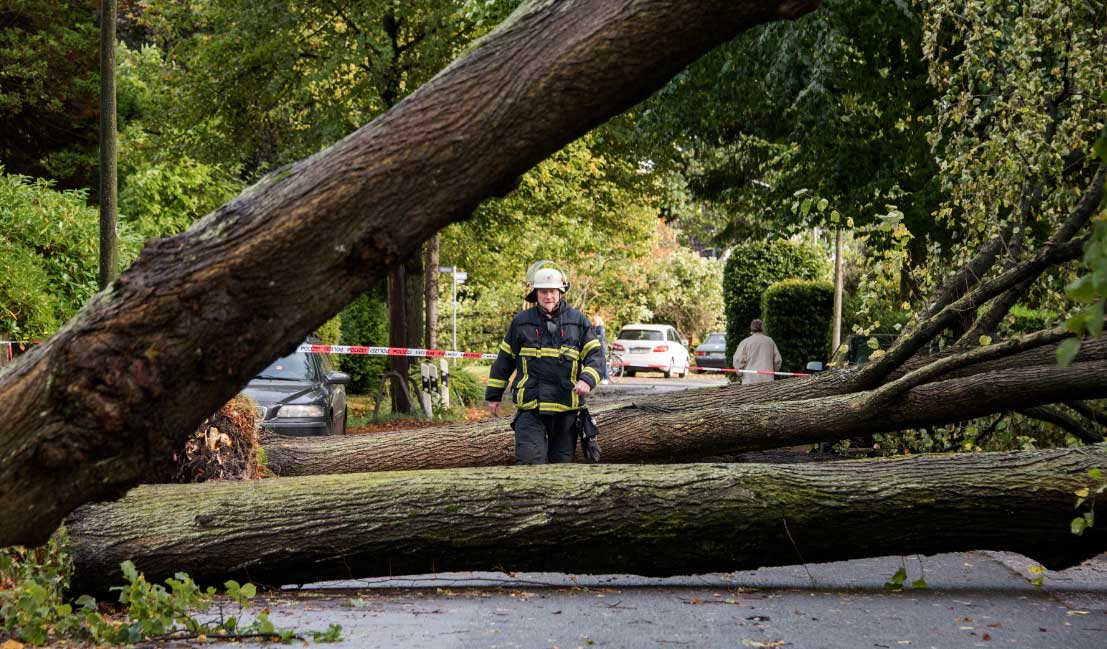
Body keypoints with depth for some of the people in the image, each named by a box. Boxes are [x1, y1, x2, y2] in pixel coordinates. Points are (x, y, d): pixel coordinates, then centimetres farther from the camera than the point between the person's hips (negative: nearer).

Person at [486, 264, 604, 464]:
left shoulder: (578, 321, 5)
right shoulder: (521, 322, 5)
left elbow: (595, 356, 3)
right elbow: (504, 359, 13)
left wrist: (587, 380, -17)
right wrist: (493, 395, 14)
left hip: (566, 408, 1)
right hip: (530, 408, -1)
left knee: (561, 462, 10)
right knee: (529, 461, -14)